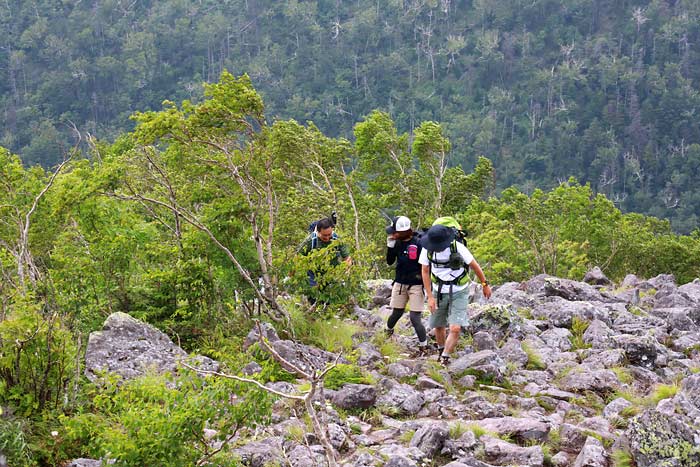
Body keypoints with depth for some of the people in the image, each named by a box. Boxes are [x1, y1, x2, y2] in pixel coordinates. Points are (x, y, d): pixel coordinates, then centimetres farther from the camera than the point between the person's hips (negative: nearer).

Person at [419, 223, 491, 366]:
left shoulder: (458, 248, -22)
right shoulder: (427, 249, -14)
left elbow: (474, 265, -8)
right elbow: (425, 271, -4)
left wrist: (485, 285, 4)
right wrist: (430, 297, -8)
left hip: (459, 293, -3)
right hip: (439, 292, 3)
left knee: (455, 329, -15)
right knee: (438, 327, 15)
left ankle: (445, 359, -3)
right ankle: (441, 350, 44)